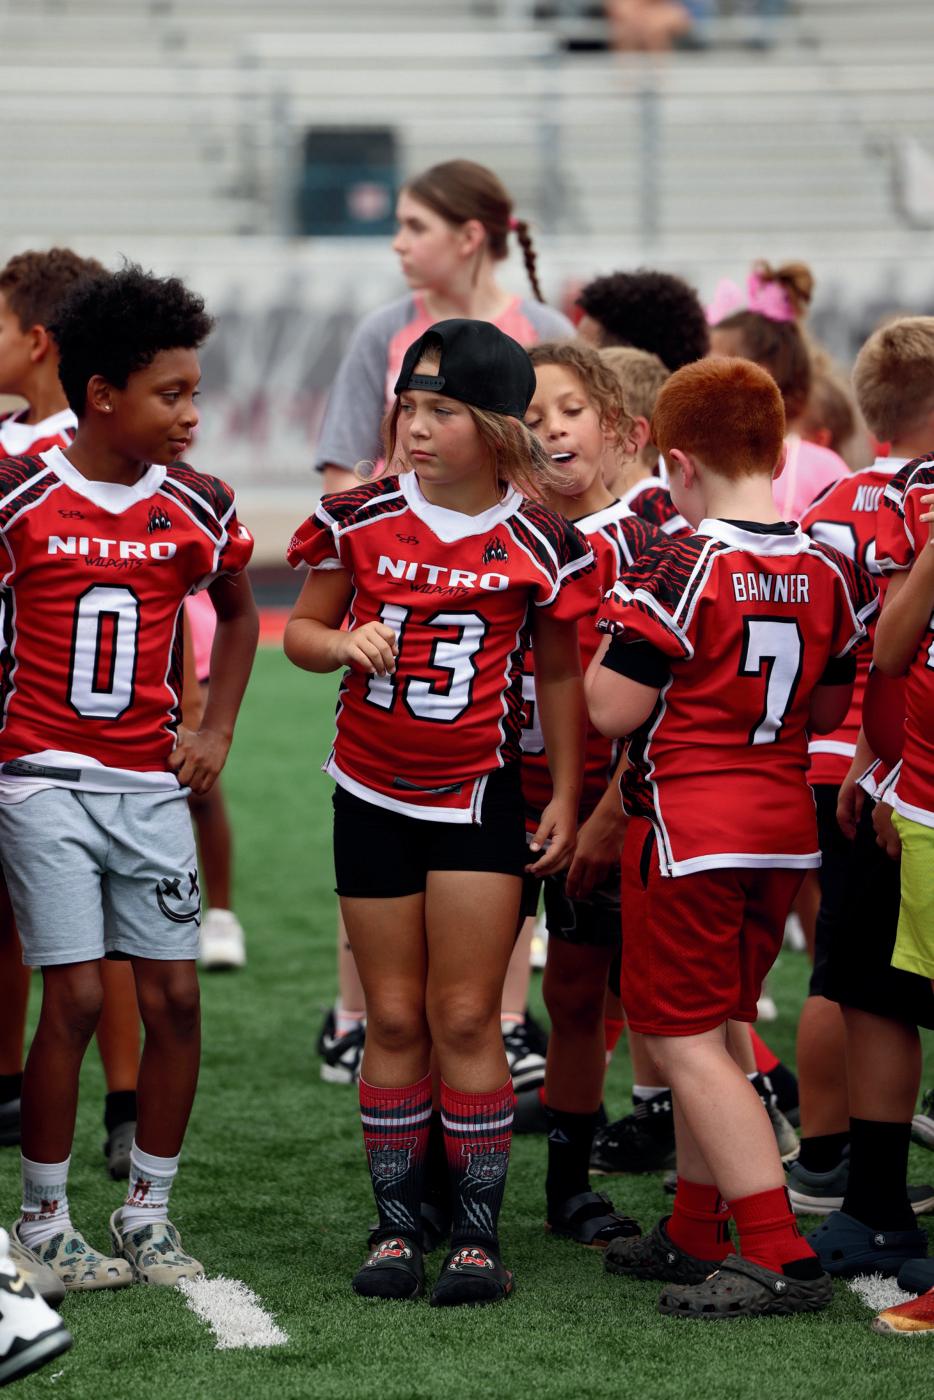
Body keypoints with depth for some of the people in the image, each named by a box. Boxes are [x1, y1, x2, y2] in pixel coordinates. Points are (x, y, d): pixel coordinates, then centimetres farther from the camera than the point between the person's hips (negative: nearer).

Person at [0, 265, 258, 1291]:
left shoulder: (198, 508, 2)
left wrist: (215, 731, 11)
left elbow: (237, 615, 20)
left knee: (173, 998, 1)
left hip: (152, 784, 4)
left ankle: (147, 1214, 14)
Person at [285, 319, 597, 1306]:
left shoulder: (539, 545, -6)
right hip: (373, 796, 2)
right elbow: (301, 632, 7)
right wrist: (345, 642, -16)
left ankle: (479, 1232, 4)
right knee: (393, 1019, 6)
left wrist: (564, 799, 3)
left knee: (466, 1018, -3)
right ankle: (397, 1225, 13)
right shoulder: (358, 520, -3)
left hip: (481, 797, -2)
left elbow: (559, 674, 5)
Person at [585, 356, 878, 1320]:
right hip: (784, 823, 7)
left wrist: (606, 643, 2)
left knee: (687, 1044, -2)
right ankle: (696, 1235, 26)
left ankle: (781, 1256, -10)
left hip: (687, 827, -7)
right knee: (705, 1033, 19)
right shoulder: (832, 571, 3)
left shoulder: (679, 571, -17)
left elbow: (612, 712, -15)